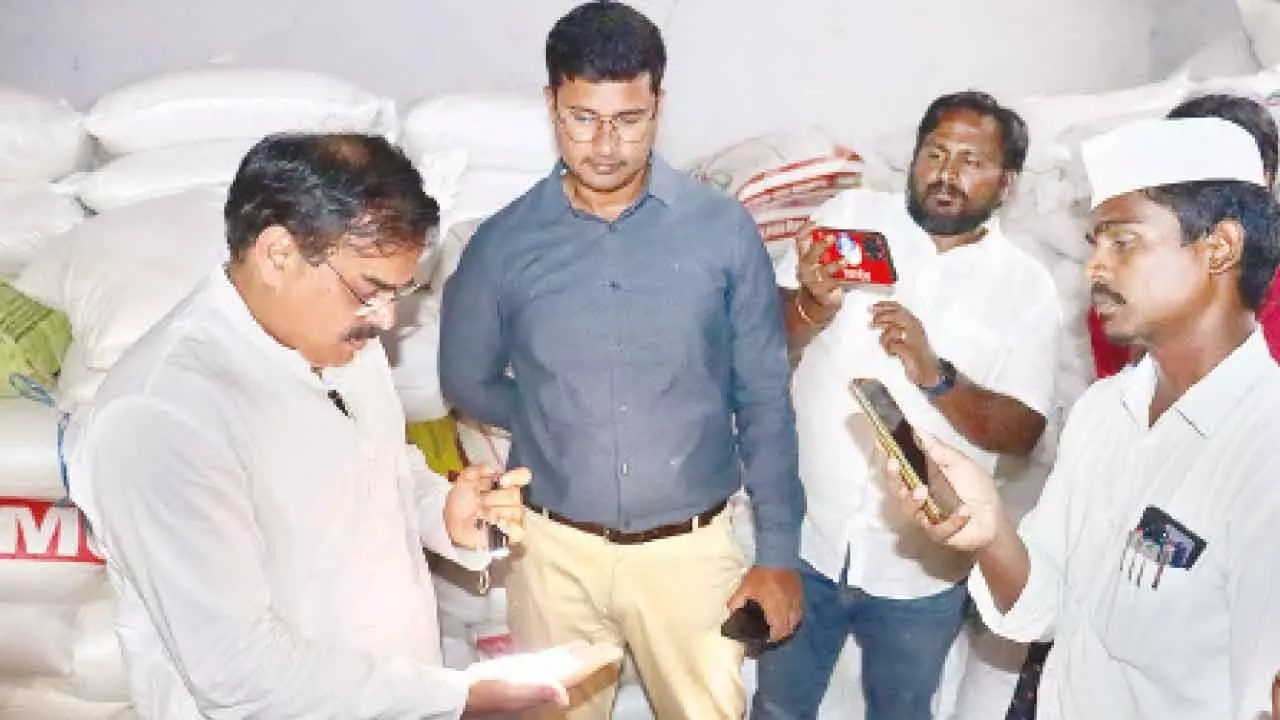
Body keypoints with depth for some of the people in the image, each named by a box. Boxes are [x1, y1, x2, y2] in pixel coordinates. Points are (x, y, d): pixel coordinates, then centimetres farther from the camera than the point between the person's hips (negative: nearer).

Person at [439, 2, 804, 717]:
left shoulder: (725, 230, -6)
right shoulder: (503, 243, -4)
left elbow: (764, 401, -1)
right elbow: (467, 382, 10)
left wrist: (779, 552, -1)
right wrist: (557, 428, 2)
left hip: (691, 547, 0)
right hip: (557, 550, 1)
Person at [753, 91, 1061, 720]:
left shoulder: (1026, 286, -4)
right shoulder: (849, 216, -3)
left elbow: (1023, 432, -9)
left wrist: (934, 374, -25)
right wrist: (815, 304, -28)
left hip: (921, 566, 0)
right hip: (806, 539, 0)